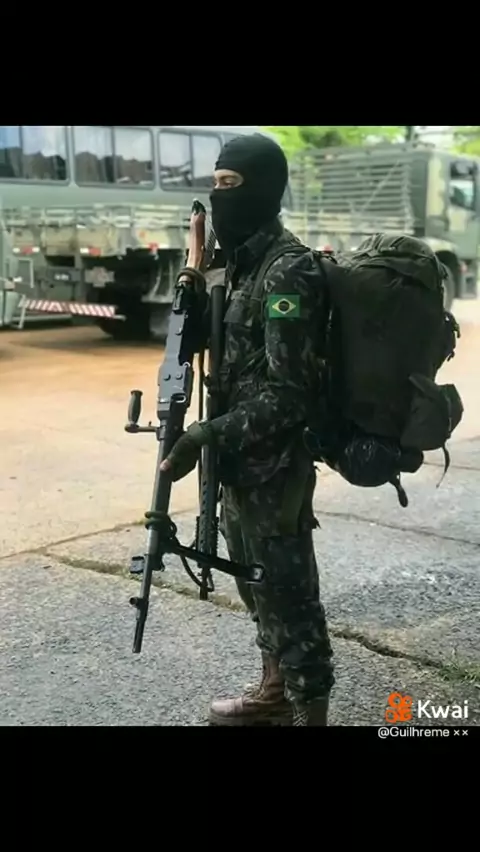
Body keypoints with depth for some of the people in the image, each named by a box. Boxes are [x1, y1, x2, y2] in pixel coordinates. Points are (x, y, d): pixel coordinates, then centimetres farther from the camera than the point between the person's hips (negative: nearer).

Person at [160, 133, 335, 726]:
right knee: (255, 581, 21)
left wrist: (208, 436, -25)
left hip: (273, 466, -10)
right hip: (242, 461, 10)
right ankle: (274, 693, 39)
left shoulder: (288, 272, -18)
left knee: (288, 590, 2)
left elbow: (288, 393, -23)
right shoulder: (244, 262, 11)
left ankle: (310, 711, 18)